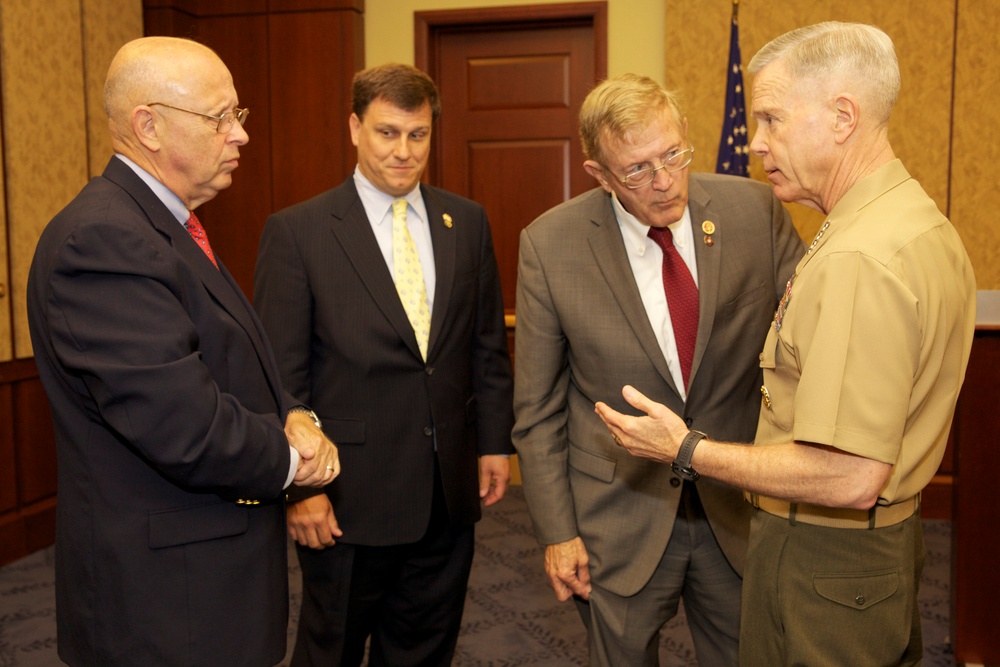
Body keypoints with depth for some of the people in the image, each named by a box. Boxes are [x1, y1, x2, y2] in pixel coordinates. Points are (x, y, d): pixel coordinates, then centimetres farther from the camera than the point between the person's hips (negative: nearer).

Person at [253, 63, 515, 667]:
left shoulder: (467, 222, 4)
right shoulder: (296, 231, -9)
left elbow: (489, 345, 8)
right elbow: (281, 376, -9)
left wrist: (495, 442, 5)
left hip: (448, 491, 4)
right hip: (349, 495, -3)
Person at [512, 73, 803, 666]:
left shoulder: (757, 211, -9)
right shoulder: (549, 245, -12)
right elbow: (538, 407, -5)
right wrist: (557, 532, -4)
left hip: (742, 507, 2)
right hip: (620, 517, -1)